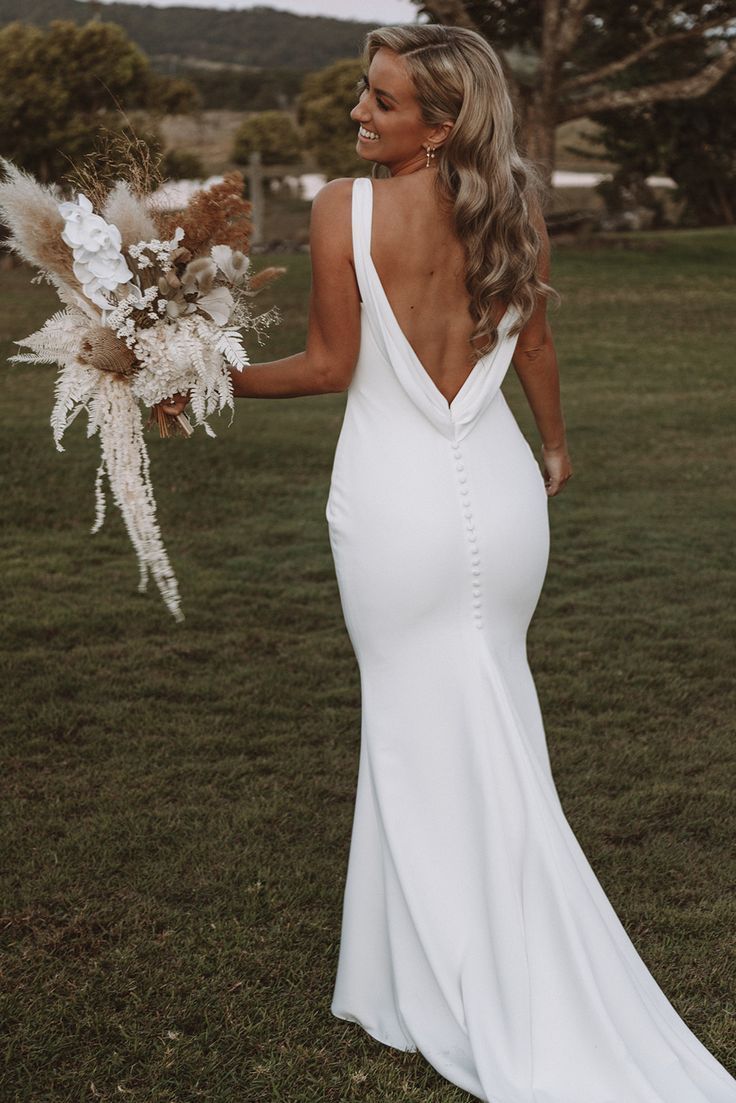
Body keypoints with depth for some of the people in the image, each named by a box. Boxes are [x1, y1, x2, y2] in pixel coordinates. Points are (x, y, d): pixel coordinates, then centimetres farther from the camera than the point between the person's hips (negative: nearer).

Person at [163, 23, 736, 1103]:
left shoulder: (345, 208, -14)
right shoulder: (516, 205, -1)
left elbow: (331, 365, -10)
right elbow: (534, 347, 9)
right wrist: (556, 447, 25)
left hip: (395, 501, -4)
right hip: (499, 489, 4)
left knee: (415, 722, 11)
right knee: (492, 719, 20)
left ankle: (439, 984, 26)